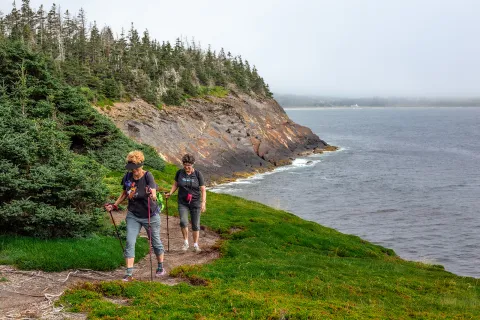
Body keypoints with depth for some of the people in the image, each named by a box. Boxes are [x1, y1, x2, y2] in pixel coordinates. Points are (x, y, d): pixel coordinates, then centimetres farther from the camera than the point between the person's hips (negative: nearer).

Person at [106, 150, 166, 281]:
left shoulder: (148, 176, -19)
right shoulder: (127, 177, -5)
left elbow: (154, 197, -29)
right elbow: (124, 194, 12)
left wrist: (151, 195, -51)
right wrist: (114, 205, 4)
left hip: (150, 215, -3)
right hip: (133, 215, 3)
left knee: (155, 241, 13)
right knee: (130, 242, -8)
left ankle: (161, 267, 35)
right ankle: (129, 273, -5)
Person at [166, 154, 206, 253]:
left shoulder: (198, 174, -6)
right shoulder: (179, 173, 0)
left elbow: (203, 190, -4)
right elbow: (175, 184, 14)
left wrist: (203, 202, -14)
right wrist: (170, 193, -3)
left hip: (195, 202, -1)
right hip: (183, 203, 1)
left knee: (195, 225, 5)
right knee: (183, 221, -18)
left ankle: (195, 245, 22)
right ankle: (185, 242, 1)